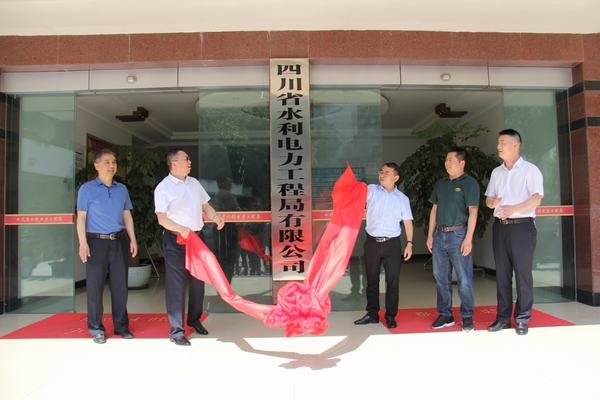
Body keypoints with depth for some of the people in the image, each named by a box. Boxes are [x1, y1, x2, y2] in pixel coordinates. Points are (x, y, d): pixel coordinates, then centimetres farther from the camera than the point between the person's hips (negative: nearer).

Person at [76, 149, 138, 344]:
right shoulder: (87, 189, 1)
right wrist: (83, 243, -11)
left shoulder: (122, 189, 11)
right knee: (95, 286, 3)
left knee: (120, 285, 8)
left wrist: (133, 239, 7)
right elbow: (81, 217, -2)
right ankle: (96, 328, 16)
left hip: (119, 241, 3)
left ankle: (121, 326, 19)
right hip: (97, 242, -3)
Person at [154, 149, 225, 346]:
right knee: (176, 285, -2)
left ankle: (194, 319, 35)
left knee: (198, 281, 16)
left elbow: (205, 206, 16)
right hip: (175, 240, -6)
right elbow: (162, 219, -16)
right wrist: (181, 229, -32)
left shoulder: (194, 183, 12)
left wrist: (215, 216, -5)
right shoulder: (163, 188, -9)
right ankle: (176, 331, 9)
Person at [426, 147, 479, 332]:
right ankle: (445, 315, 21)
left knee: (464, 279, 0)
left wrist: (468, 239, -17)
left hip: (458, 235, -6)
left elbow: (473, 211, -10)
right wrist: (430, 235, 11)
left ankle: (467, 316, 14)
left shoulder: (469, 183, -3)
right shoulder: (440, 184, 15)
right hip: (440, 235, 6)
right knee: (441, 278, 10)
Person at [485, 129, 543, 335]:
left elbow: (536, 198, -14)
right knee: (502, 273, 7)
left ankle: (522, 319, 8)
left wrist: (514, 208, -29)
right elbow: (488, 198, 16)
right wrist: (492, 202, -8)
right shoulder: (496, 172, 15)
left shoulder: (530, 170, -2)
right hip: (500, 226, 5)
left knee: (523, 273, -1)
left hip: (522, 226, -5)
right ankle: (503, 317, 14)